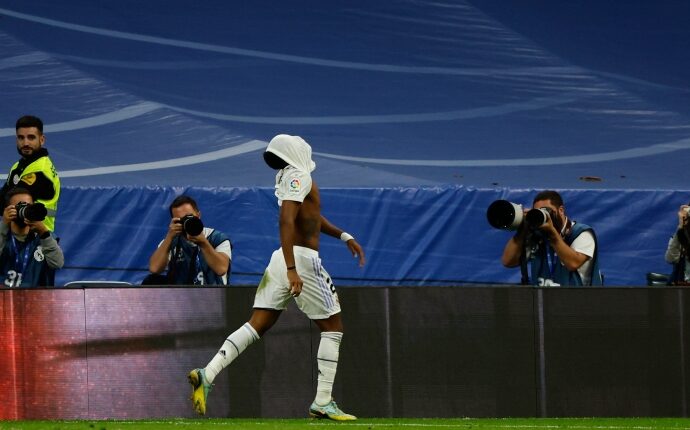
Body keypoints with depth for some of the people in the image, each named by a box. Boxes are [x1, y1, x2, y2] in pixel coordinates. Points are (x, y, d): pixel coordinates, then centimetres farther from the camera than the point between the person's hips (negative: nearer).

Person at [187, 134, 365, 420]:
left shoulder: (289, 177, 15)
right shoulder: (299, 176, -12)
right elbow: (286, 221, -24)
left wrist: (343, 236, 37)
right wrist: (291, 270, -31)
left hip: (282, 259, 8)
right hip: (302, 259, -8)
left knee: (257, 325, 4)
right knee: (332, 327, 5)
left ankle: (207, 374, -11)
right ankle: (323, 402, 3)